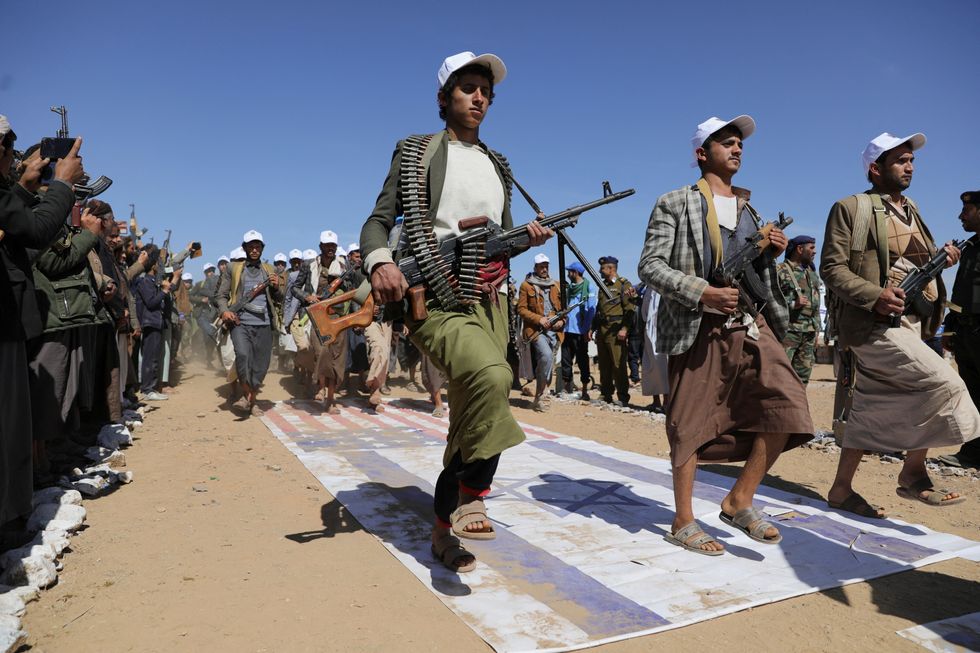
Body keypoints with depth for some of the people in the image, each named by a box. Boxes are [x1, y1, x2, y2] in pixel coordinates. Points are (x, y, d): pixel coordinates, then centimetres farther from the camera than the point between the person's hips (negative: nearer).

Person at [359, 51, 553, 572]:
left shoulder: (497, 166, 21)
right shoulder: (416, 153, 6)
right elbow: (378, 222, 0)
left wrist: (528, 237, 1)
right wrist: (379, 260, -22)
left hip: (489, 298, 6)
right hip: (435, 296, -6)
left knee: (467, 421, 6)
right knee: (491, 373, -34)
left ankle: (443, 528, 21)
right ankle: (472, 495, -14)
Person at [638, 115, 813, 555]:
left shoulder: (749, 210, 22)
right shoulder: (675, 204, 3)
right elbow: (650, 266, -7)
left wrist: (772, 253, 4)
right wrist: (702, 293, -19)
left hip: (752, 327, 6)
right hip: (699, 330, -6)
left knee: (786, 405, -7)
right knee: (691, 427, 0)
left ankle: (740, 502, 11)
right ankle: (683, 523, 16)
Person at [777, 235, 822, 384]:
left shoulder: (812, 273, 20)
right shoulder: (780, 271, -4)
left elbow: (816, 304, 25)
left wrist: (816, 332, 20)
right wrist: (792, 304, -19)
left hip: (809, 334, 8)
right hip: (787, 331, -7)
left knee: (803, 376, 9)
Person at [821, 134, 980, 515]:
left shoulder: (910, 210, 21)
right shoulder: (851, 208, -4)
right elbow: (831, 267, -11)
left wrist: (942, 258, 6)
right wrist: (874, 296, -25)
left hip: (911, 321, 8)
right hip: (873, 322, -8)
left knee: (871, 409, 8)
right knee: (947, 385, -16)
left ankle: (841, 490, 16)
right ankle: (913, 473, 0)